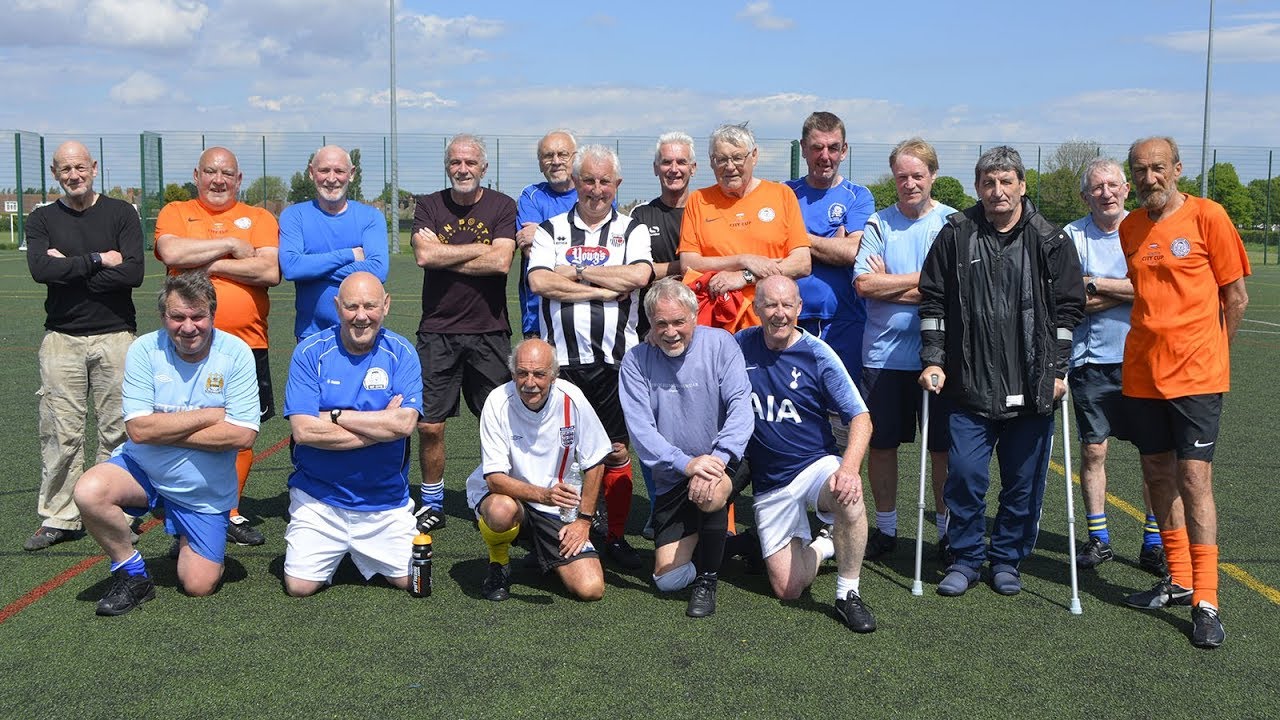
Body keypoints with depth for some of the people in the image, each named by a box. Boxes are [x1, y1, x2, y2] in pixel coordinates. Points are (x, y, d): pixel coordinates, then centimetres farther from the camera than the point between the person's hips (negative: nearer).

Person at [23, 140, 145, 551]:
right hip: (62, 339, 1)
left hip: (116, 336, -1)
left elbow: (133, 273, -10)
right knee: (61, 432, 0)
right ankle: (59, 518, 7)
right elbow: (40, 270, -9)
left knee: (118, 431, 1)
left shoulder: (121, 213, 4)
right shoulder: (42, 220, 10)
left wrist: (68, 268, -7)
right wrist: (98, 260, -11)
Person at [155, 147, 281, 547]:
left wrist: (207, 264, -10)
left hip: (246, 344, 1)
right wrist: (231, 246, -10)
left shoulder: (259, 219, 7)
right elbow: (172, 252, -15)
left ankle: (230, 513, 21)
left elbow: (270, 272, -9)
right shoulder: (175, 213, 7)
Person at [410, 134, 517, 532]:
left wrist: (444, 256, -7)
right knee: (429, 425, 2)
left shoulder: (502, 206, 4)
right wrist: (480, 248, -6)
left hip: (489, 331, -1)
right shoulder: (429, 206, 8)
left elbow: (501, 262, -11)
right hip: (437, 331, 1)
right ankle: (432, 505, 18)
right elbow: (424, 255, -10)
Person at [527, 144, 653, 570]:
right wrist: (607, 289, -10)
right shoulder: (551, 230, 9)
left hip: (615, 359, 0)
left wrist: (577, 271, -8)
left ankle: (616, 536, 16)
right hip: (560, 359, 0)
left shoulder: (631, 230, 9)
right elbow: (539, 282, -9)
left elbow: (639, 275, -11)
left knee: (616, 450, 5)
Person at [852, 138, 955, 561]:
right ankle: (885, 528, 25)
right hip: (884, 353, 2)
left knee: (942, 447, 6)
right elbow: (864, 284, -6)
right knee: (881, 444, 9)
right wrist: (923, 279, -8)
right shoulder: (879, 224, 5)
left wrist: (889, 285, -9)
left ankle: (947, 530, 21)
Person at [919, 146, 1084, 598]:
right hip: (970, 386, 0)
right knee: (965, 474, -3)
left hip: (1032, 389, 1)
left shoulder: (1050, 242, 3)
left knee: (1024, 481, 7)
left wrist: (1058, 370, 0)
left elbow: (1069, 308, 6)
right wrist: (933, 360, 0)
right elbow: (932, 301, 7)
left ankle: (1007, 559, 24)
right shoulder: (956, 235, 4)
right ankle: (965, 559, 14)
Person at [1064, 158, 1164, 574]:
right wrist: (1128, 291, -8)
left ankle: (1154, 542, 13)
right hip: (1092, 358, 0)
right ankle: (1098, 538, 18)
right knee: (1093, 450, 5)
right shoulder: (1072, 236, 2)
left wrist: (1097, 284, -10)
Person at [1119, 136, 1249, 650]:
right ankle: (1178, 580, 25)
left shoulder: (1207, 217, -6)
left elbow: (1236, 297, -1)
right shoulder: (1129, 228, 9)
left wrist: (1208, 353, 4)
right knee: (1157, 475, 11)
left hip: (1196, 375, -5)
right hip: (1142, 374, 6)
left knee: (1194, 478, -8)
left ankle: (1205, 601, -3)